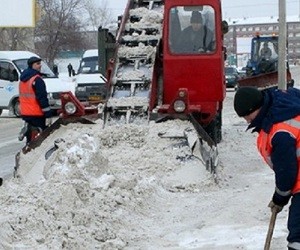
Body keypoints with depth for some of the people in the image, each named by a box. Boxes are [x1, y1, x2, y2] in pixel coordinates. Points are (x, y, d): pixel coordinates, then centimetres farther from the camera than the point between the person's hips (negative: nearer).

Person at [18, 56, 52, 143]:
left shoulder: (23, 79, 14)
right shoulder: (37, 80, -16)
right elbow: (42, 97, -20)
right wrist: (48, 112, -17)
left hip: (25, 112, 9)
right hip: (36, 113, -9)